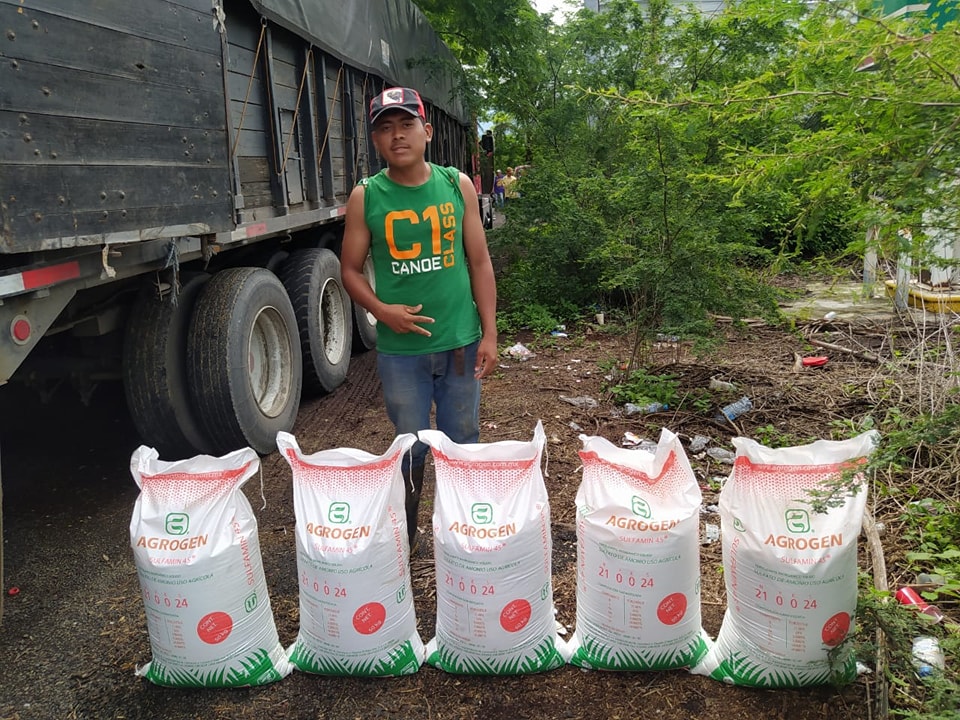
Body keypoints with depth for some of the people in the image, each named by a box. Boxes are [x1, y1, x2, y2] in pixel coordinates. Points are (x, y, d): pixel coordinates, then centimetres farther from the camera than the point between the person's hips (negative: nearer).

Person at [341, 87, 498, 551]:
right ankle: (404, 538, 30)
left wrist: (489, 333, -1)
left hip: (460, 343, 1)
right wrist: (381, 310, -16)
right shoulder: (366, 196, -3)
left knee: (462, 446, 13)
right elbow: (350, 270, 3)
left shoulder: (457, 185, 0)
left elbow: (480, 262, 3)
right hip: (400, 349, -1)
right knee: (410, 449, 11)